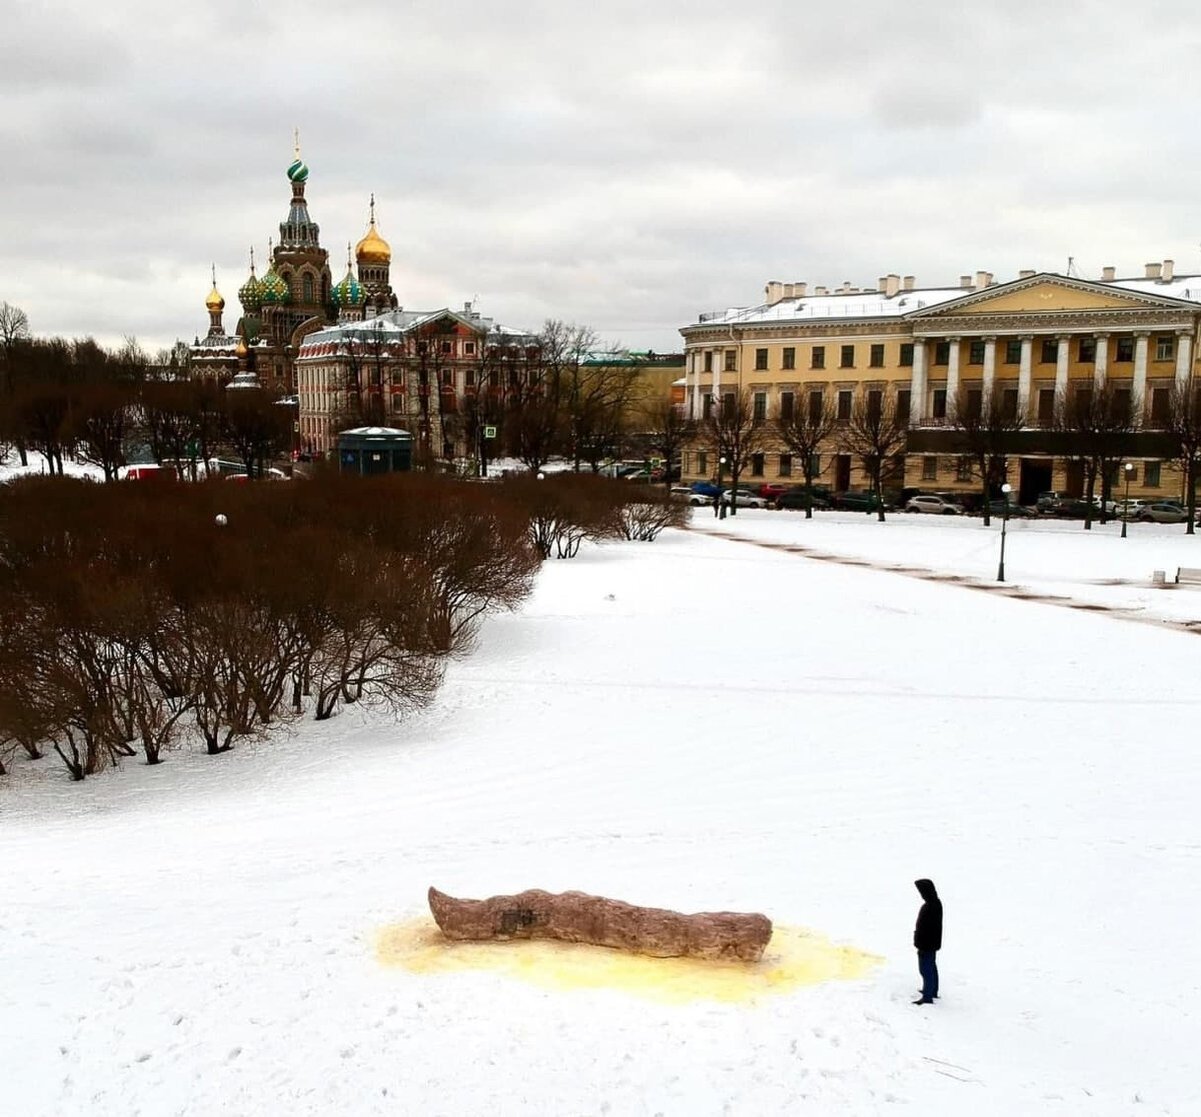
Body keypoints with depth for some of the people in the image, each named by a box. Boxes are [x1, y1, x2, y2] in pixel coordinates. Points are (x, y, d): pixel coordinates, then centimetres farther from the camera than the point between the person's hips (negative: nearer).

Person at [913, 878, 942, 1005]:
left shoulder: (929, 907, -29)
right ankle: (933, 991, 36)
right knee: (932, 967, 22)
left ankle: (927, 997, 6)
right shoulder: (936, 903, 3)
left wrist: (921, 946, -20)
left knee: (926, 969, -1)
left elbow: (925, 929, -27)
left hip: (927, 945, -10)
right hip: (933, 943, 10)